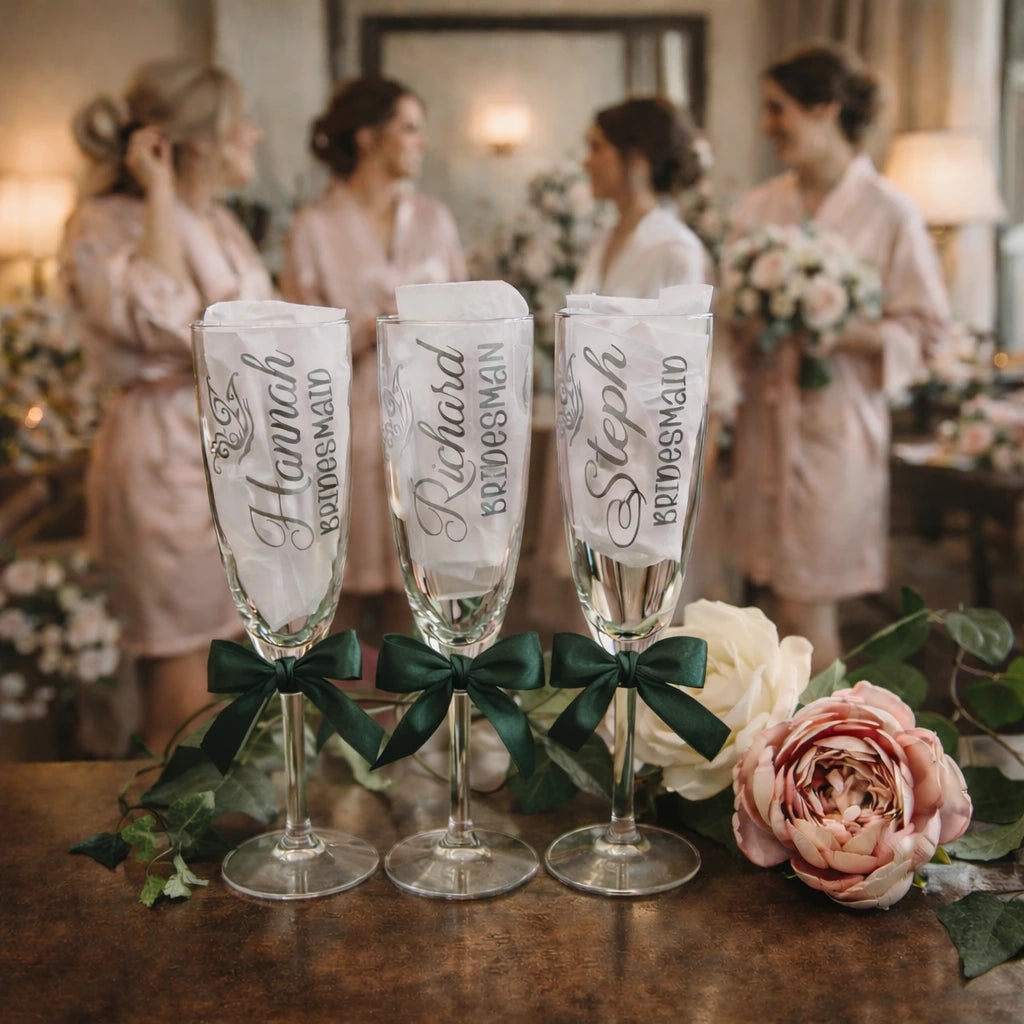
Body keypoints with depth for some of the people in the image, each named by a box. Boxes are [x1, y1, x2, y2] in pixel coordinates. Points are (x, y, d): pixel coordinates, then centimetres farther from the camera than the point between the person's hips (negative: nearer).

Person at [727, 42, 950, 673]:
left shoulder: (889, 213, -5)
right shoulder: (758, 208, 8)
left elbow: (922, 326, -6)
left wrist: (833, 332, -20)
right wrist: (747, 325, -9)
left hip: (835, 423, -4)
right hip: (767, 415, 4)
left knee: (809, 609, -1)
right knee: (789, 605, 11)